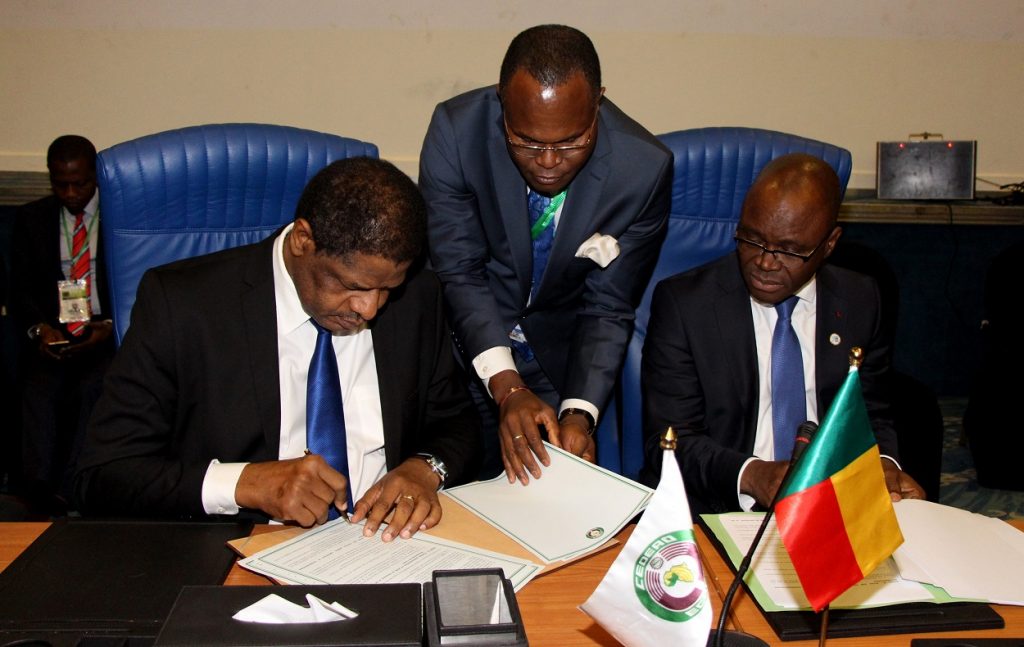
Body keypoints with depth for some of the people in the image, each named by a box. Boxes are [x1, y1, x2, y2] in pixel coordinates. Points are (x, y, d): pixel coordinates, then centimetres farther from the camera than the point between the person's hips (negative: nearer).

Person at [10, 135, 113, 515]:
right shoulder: (31, 219, 14)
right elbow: (20, 290, 11)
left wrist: (109, 327, -14)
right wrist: (38, 328, -9)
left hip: (107, 336, -2)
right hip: (52, 335, 2)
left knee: (89, 389, -31)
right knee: (39, 391, -27)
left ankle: (65, 496, -27)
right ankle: (40, 499, -26)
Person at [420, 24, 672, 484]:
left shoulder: (643, 168, -22)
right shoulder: (456, 131, -24)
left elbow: (608, 310, -14)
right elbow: (459, 272, -20)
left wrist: (579, 413, -28)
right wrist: (507, 387, -32)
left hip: (561, 351, 1)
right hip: (468, 336, 0)